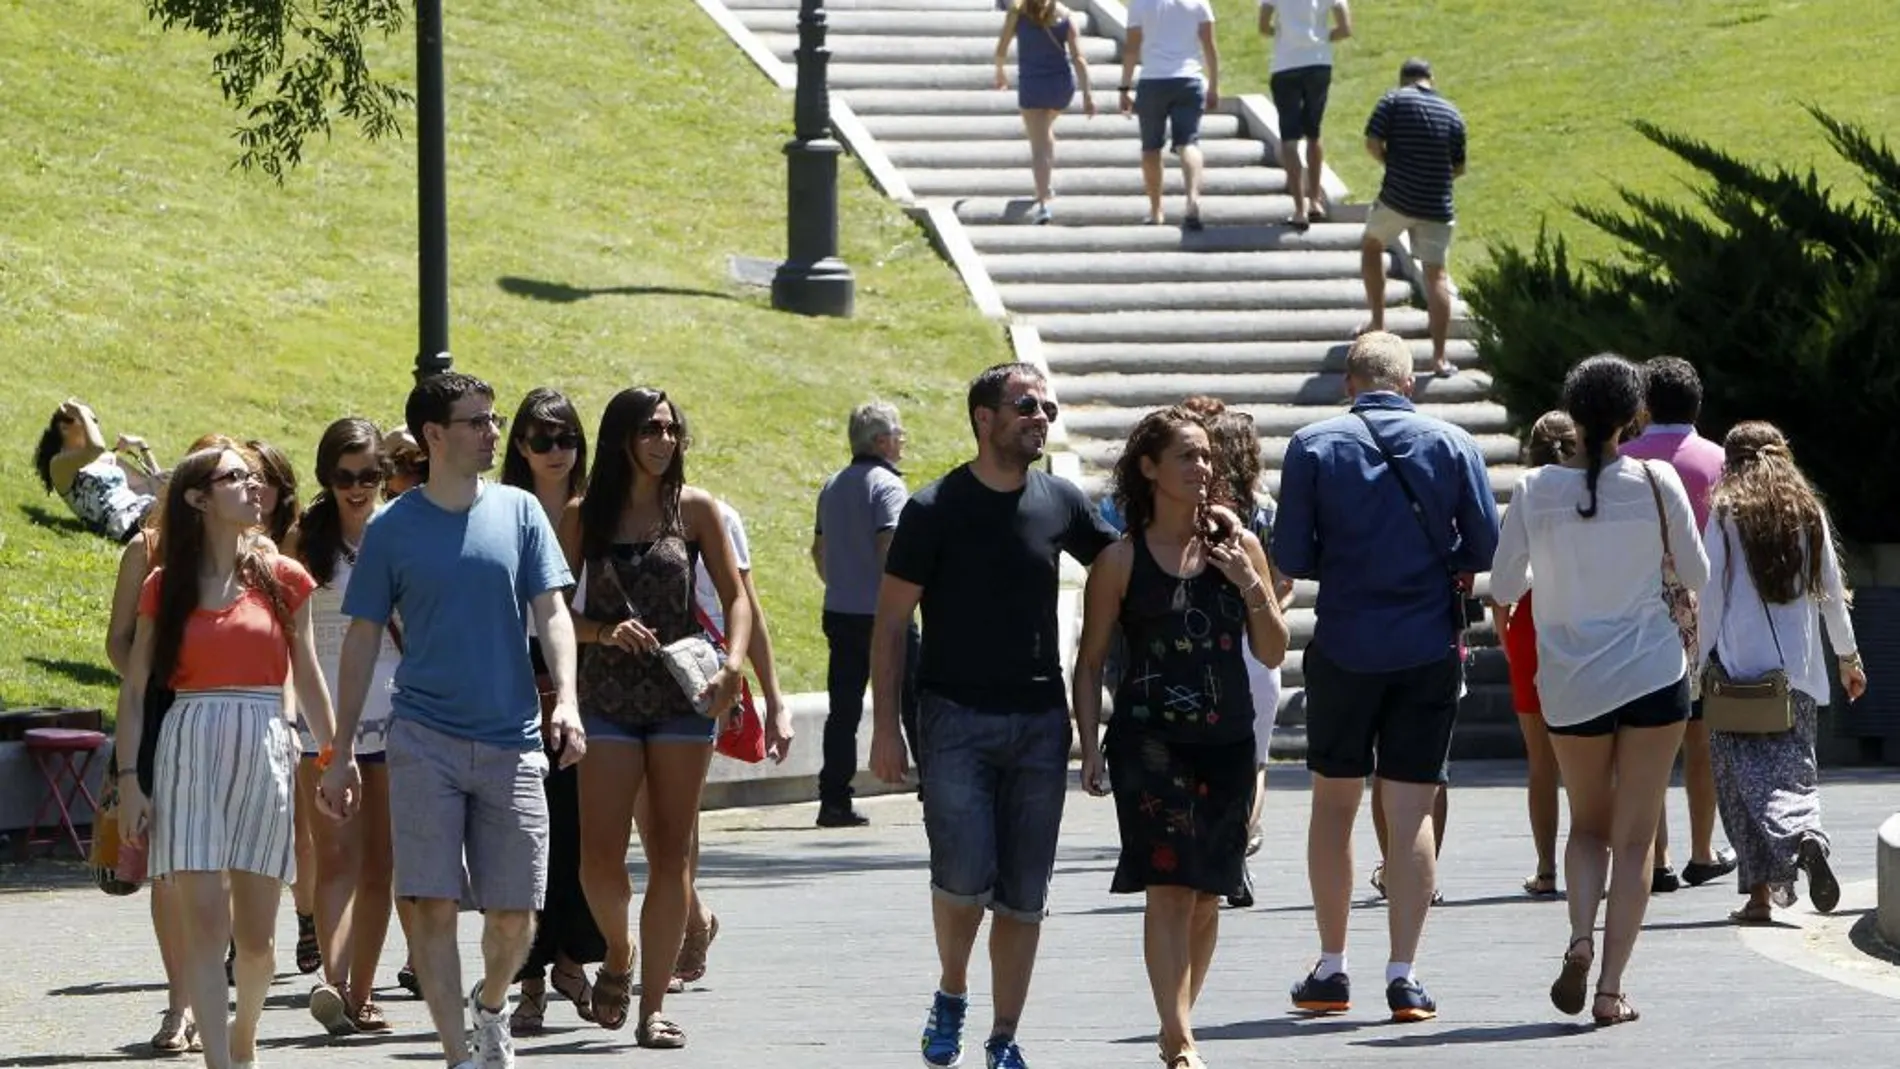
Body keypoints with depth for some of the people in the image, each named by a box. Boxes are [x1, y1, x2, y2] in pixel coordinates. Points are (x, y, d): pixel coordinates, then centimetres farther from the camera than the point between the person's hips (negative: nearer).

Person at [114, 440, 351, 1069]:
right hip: (188, 755, -1)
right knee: (203, 922, -10)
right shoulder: (167, 587, 5)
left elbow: (308, 678, 12)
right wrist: (130, 779, -3)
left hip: (265, 753, 1)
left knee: (255, 932, 5)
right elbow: (134, 689, 4)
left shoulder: (282, 579, 7)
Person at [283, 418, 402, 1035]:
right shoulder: (305, 539, 3)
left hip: (390, 713, 2)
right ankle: (332, 979, -27)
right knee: (336, 856, -14)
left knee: (379, 863, 4)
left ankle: (361, 994, 11)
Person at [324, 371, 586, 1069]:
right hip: (425, 741, -1)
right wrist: (342, 748, 5)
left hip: (511, 742, 1)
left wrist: (565, 701, -14)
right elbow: (363, 638, 7)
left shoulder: (518, 513, 6)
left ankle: (489, 1006, 33)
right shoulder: (393, 528, 2)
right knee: (432, 904, -9)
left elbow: (550, 612, 3)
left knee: (515, 915, 3)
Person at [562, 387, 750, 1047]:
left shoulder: (693, 508, 2)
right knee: (601, 852, -8)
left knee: (671, 853, 0)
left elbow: (735, 596, 2)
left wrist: (733, 663, -15)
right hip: (608, 694, 0)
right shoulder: (585, 516, 3)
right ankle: (618, 955, 22)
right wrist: (606, 633, -14)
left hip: (682, 693, 0)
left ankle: (654, 1005, 5)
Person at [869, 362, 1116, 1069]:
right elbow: (891, 622, -1)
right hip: (955, 718, -3)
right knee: (964, 874, -15)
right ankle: (951, 995, 12)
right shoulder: (935, 508, -3)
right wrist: (885, 725, -7)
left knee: (1024, 892, 4)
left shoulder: (1061, 503, 6)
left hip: (1040, 720, 3)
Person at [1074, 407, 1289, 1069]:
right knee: (1168, 886, -15)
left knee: (1206, 895, 8)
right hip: (1150, 739, -3)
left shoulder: (1238, 547, 7)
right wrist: (1090, 746, -5)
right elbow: (1090, 661, 4)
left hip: (1227, 741, 3)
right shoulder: (1122, 559, 0)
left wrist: (1252, 587, -8)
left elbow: (1272, 654, 8)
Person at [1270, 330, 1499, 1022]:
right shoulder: (1452, 445, -2)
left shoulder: (1313, 446, -4)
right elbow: (1485, 550, -2)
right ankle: (1403, 976, -2)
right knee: (1412, 810, 3)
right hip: (1429, 647, 0)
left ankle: (1331, 968, 16)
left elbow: (1290, 558, -5)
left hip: (1343, 647, 0)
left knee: (1334, 803, 13)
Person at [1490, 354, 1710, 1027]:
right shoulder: (1656, 483, -7)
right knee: (1634, 836, 4)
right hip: (1653, 674, -1)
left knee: (1587, 825, 19)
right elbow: (1696, 576, 1)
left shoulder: (1535, 490, -5)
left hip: (1570, 685, 1)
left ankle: (1580, 938, -6)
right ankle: (1612, 988, -2)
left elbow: (1502, 587, 1)